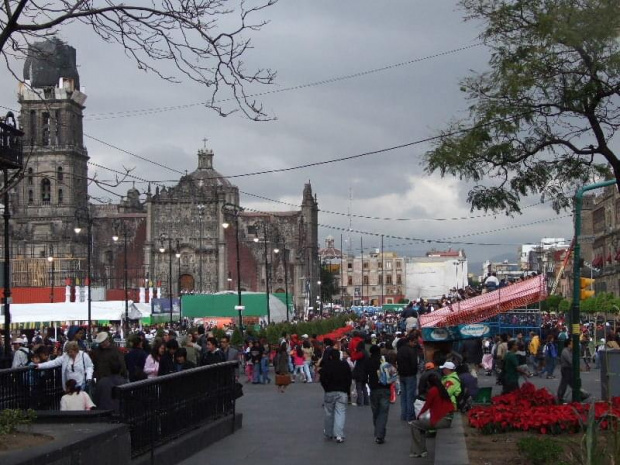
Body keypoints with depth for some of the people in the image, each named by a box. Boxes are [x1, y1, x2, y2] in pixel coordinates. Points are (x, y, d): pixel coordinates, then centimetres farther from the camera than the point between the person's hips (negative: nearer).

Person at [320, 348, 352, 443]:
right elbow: (349, 379, 6)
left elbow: (322, 379, -5)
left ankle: (328, 433, 21)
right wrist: (347, 390, 14)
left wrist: (326, 388, 9)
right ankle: (339, 435, -14)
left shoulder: (326, 365, -5)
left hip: (329, 392, -1)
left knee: (329, 413, 12)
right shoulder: (345, 365, 2)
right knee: (340, 413, -3)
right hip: (342, 392, 1)